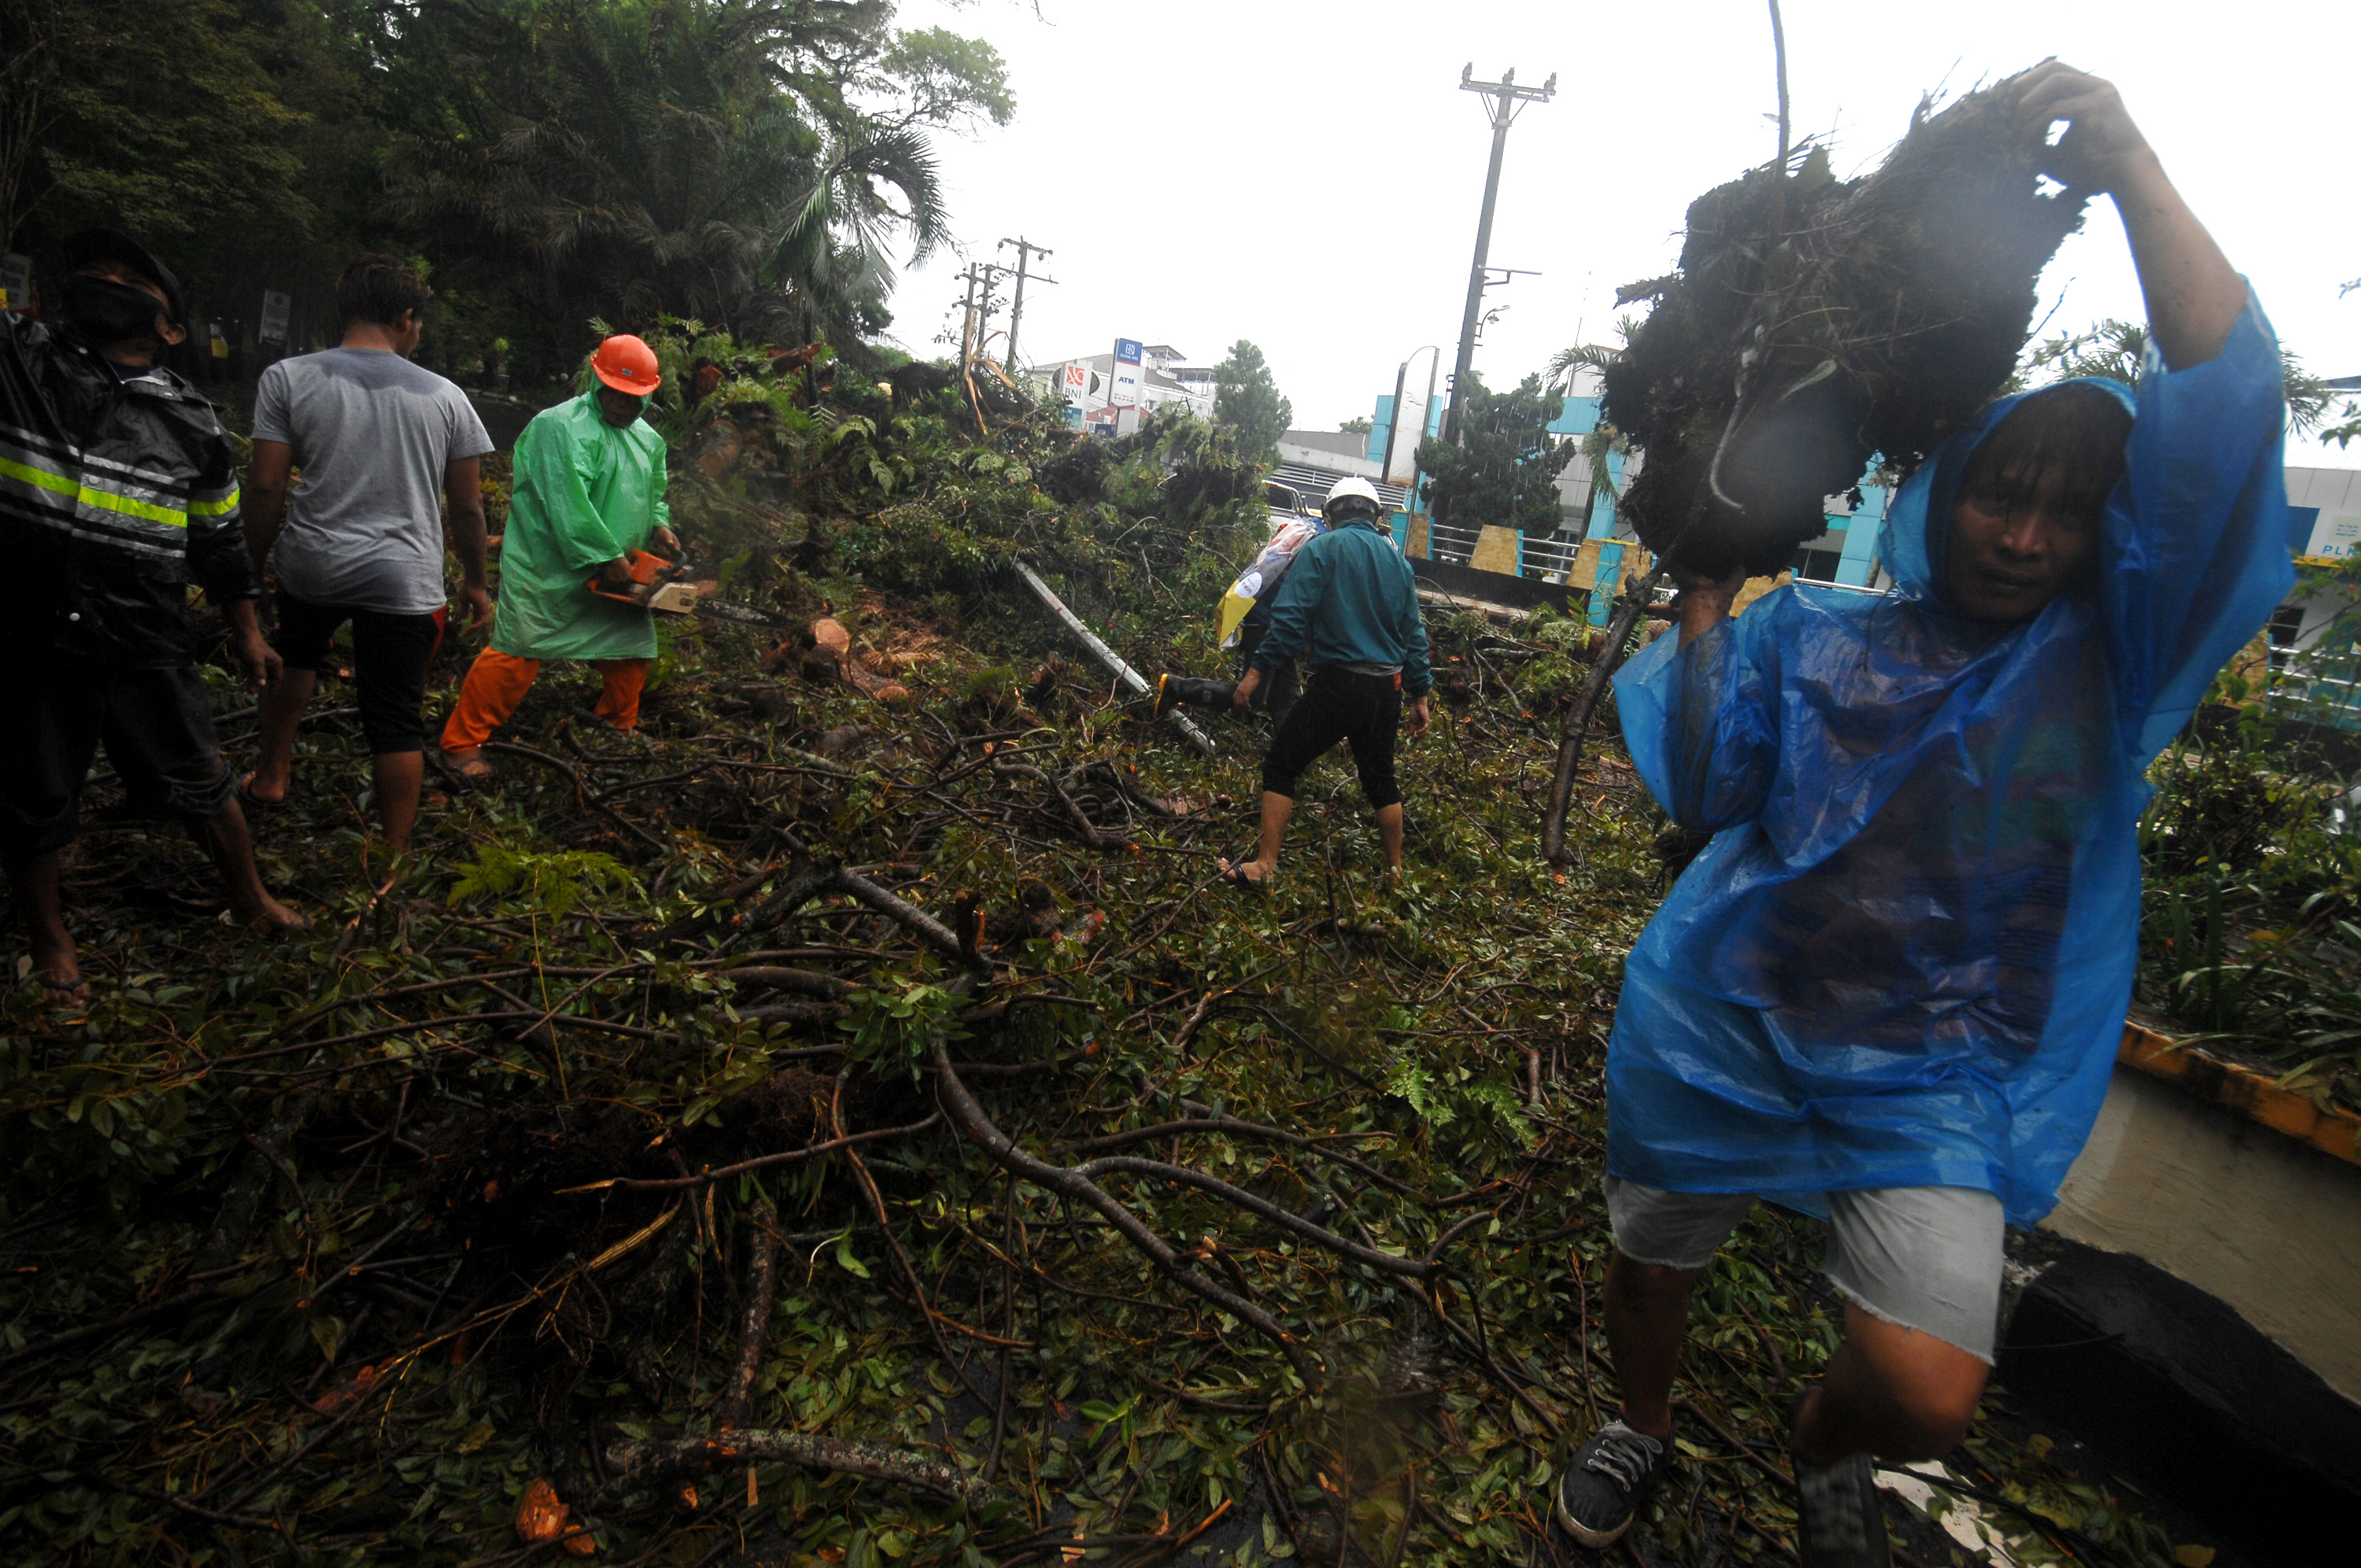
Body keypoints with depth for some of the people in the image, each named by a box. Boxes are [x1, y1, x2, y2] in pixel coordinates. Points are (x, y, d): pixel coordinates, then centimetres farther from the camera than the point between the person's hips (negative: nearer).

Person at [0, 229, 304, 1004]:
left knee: (200, 783, 13)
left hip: (147, 648, 1)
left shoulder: (190, 421, 5)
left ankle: (252, 902, 34)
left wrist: (245, 630, 15)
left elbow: (220, 535, 12)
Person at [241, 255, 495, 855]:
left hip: (310, 567, 2)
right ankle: (395, 854, 8)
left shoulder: (288, 378, 0)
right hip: (405, 581, -2)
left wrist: (253, 565, 8)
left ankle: (269, 777, 46)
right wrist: (475, 582, 15)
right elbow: (468, 506, 4)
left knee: (296, 658, 32)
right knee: (398, 720, 2)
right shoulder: (445, 396, 1)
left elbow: (266, 486, -3)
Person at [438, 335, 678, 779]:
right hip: (548, 570, -8)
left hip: (612, 573, 8)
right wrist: (608, 555, -23)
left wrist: (658, 525, 2)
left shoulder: (648, 440, 12)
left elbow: (655, 494, 23)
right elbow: (569, 504, -23)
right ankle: (462, 743, 2)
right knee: (516, 653, -7)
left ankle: (621, 725, 36)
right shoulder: (562, 426, -15)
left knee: (634, 645, 14)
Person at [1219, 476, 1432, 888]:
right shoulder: (1397, 560, 13)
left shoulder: (1321, 549, -3)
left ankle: (1264, 866, 2)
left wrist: (1258, 671, -11)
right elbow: (1413, 634, 13)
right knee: (1380, 776, 21)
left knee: (1281, 765, 5)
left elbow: (1291, 618, -14)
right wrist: (1420, 696, 18)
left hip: (1337, 682, -6)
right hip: (1386, 688, 6)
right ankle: (1396, 869, 31)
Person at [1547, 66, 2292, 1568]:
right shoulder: (1809, 633, 1)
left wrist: (2130, 165, -17)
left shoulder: (2111, 654, -2)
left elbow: (2227, 406, -14)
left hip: (1935, 1076, -1)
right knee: (1650, 1262, 17)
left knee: (1927, 1395, -11)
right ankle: (1643, 1428, 52)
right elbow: (1703, 785, -11)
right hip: (1726, 1021, 1)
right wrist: (1707, 592, -15)